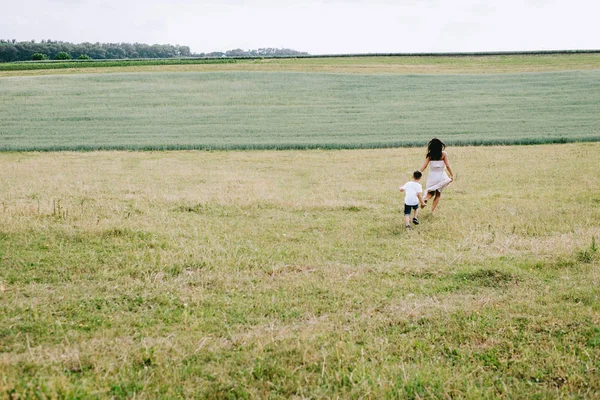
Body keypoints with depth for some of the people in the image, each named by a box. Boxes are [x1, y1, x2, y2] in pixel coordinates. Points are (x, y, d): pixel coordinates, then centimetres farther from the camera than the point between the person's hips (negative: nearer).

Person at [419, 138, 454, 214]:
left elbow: (424, 166, -8)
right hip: (441, 176, -1)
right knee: (438, 194, 14)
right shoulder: (443, 154, -8)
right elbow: (447, 166, -8)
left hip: (432, 176, 1)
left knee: (431, 192, 20)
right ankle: (432, 210, 11)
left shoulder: (429, 155, -5)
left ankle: (426, 199, -11)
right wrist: (452, 175, 2)